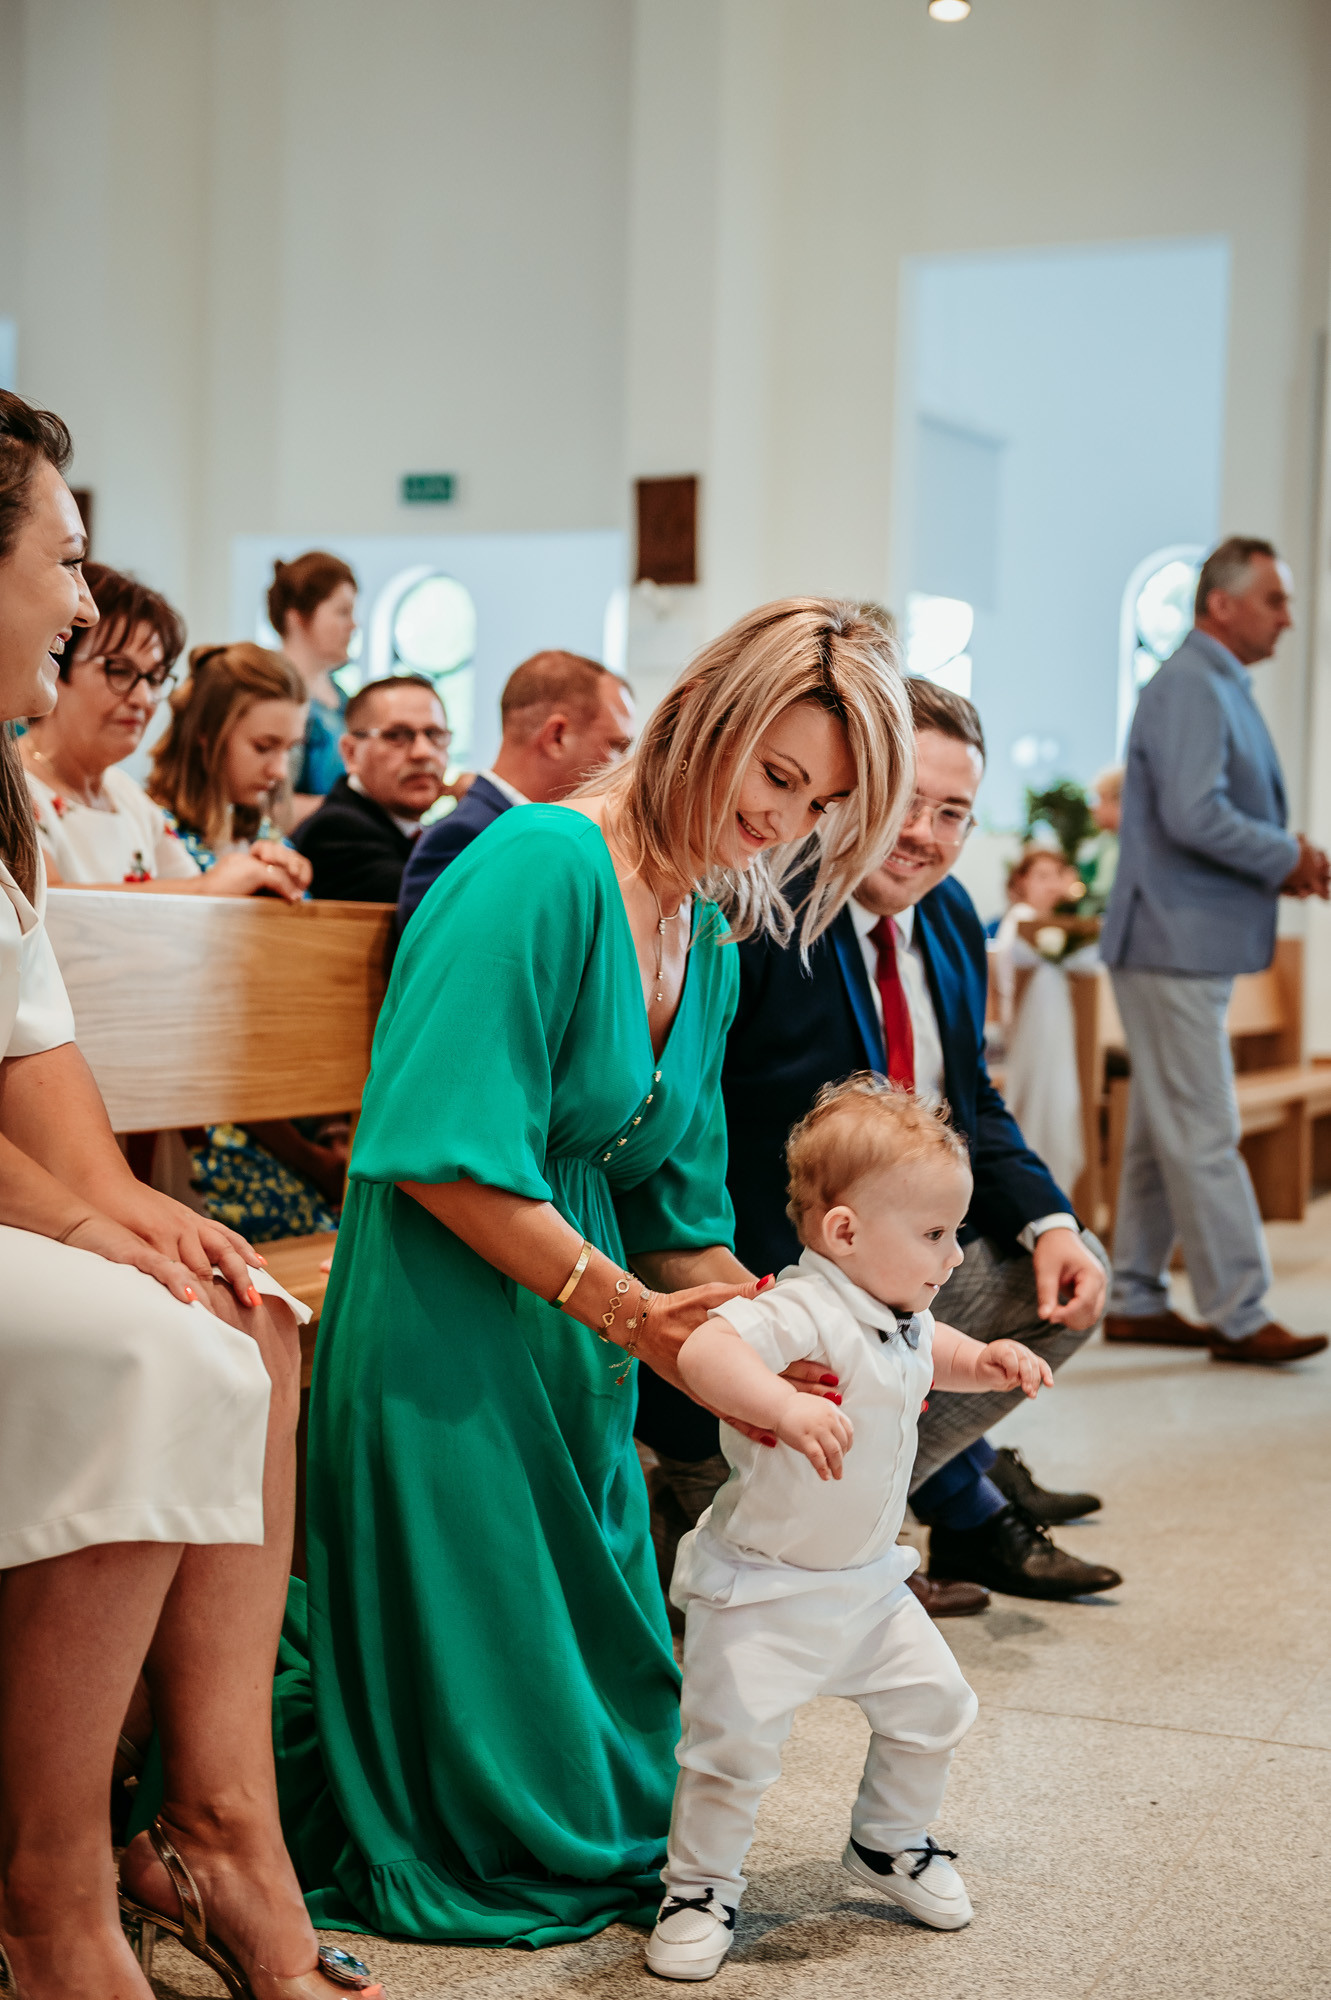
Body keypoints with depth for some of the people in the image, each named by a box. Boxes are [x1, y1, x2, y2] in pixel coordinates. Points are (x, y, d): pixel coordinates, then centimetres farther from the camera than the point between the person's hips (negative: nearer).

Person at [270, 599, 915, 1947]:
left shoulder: (711, 938, 11)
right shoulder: (540, 868, -18)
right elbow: (446, 1159, -23)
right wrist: (623, 1304, -21)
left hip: (579, 1325, 9)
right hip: (445, 1319, -9)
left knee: (597, 1690, 13)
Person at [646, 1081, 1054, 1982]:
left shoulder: (906, 1316, 1)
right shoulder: (804, 1312, -29)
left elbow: (929, 1351, 26)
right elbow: (703, 1349, -46)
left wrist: (984, 1360, 5)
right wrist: (786, 1407, -60)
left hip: (868, 1580, 8)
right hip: (760, 1587, -8)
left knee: (931, 1703, 13)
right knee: (735, 1742, -9)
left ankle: (888, 1843, 37)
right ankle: (700, 1890, 14)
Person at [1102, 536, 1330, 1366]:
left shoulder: (1226, 689, 18)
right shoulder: (1189, 688, -15)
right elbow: (1193, 815, -24)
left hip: (1195, 945, 10)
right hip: (1175, 945, -10)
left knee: (1164, 1132, 13)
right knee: (1204, 1134, -7)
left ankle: (1138, 1302, 19)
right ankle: (1239, 1313, -3)